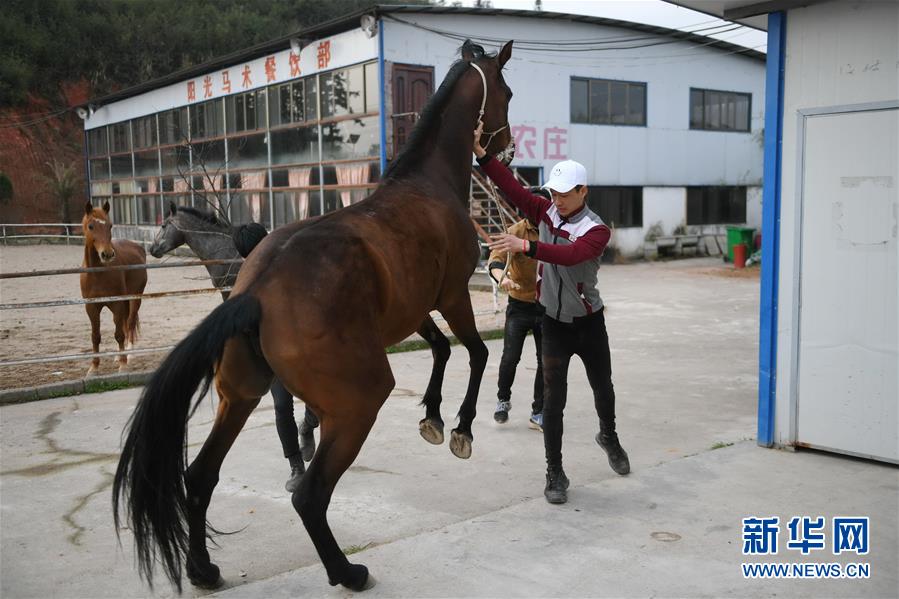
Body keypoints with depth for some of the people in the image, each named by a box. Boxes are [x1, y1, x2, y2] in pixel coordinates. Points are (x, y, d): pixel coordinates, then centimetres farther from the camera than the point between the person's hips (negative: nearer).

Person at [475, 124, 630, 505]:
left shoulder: (596, 230, -18)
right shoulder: (547, 213, -5)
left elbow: (571, 254, -38)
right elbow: (511, 187, -16)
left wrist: (526, 246, -49)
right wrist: (479, 152, -25)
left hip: (589, 324, -1)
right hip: (554, 323, 2)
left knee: (602, 387, 18)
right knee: (553, 398, -2)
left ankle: (609, 437, 49)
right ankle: (555, 473, 8)